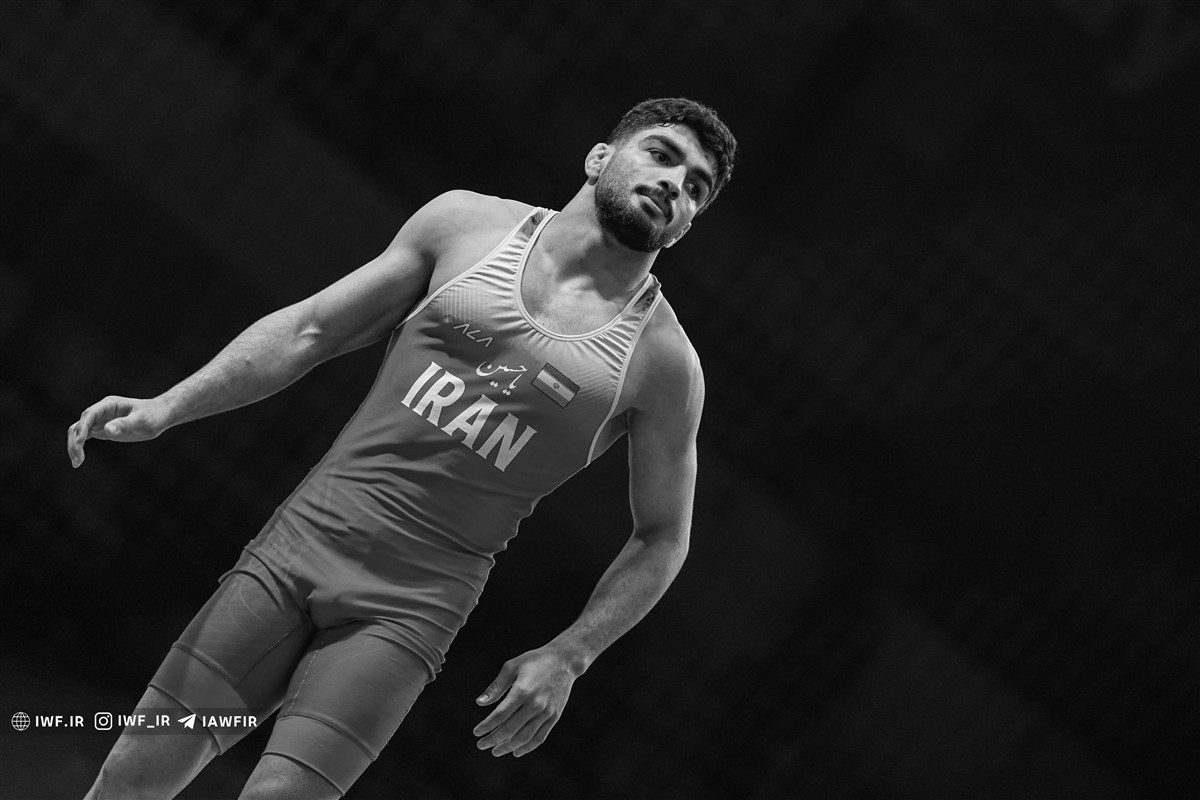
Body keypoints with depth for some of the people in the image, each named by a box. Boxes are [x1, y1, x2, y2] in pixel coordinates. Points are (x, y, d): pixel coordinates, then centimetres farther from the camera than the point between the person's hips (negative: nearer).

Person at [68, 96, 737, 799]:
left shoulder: (663, 361, 1)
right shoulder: (465, 225, 6)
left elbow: (663, 538, 8)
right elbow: (309, 330, 9)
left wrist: (566, 657, -4)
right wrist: (167, 408, -1)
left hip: (415, 604, -2)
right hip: (301, 537, 2)